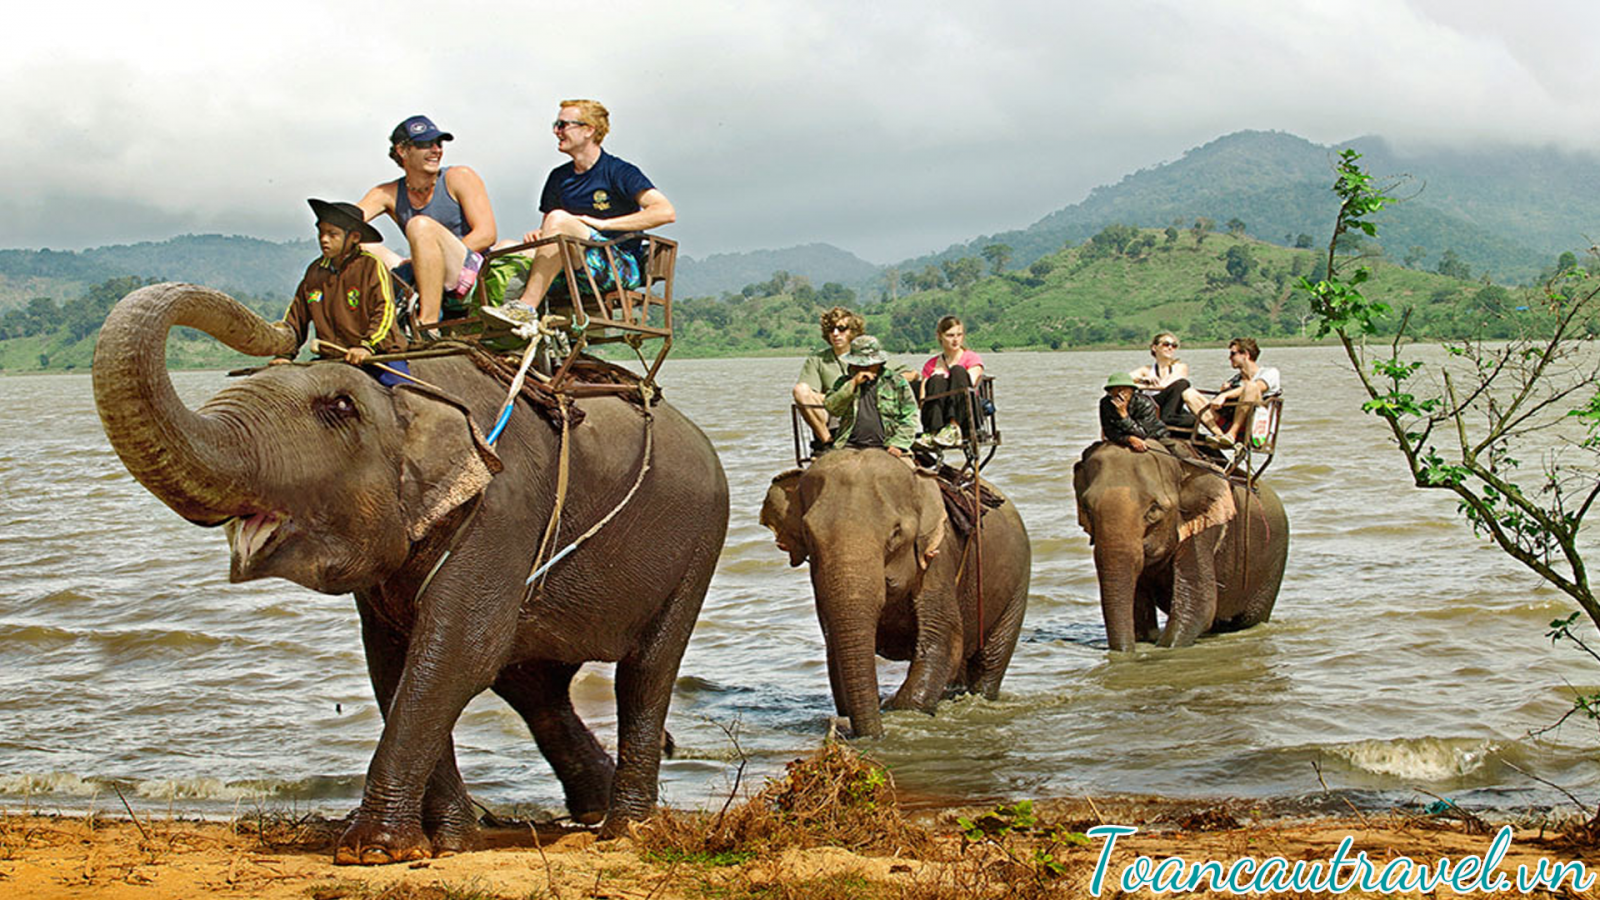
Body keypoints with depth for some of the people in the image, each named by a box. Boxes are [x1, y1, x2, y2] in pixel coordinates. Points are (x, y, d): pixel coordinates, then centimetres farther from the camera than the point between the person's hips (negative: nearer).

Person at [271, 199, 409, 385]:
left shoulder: (372, 267, -3)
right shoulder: (314, 272, 13)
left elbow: (385, 312, -11)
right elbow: (295, 317, 21)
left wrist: (367, 346, -26)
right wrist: (284, 355, 10)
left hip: (376, 355, -5)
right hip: (331, 359, 5)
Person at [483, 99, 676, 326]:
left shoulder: (619, 172, 0)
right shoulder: (559, 177, 20)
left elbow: (666, 212, -13)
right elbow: (546, 227, 24)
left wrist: (603, 223, -14)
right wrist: (537, 236, -3)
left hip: (623, 267, -7)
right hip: (575, 274, 7)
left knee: (559, 219, -28)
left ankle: (526, 308, -33)